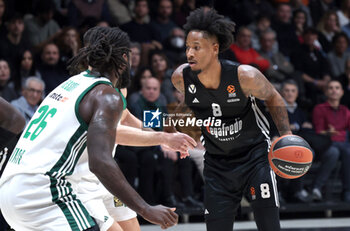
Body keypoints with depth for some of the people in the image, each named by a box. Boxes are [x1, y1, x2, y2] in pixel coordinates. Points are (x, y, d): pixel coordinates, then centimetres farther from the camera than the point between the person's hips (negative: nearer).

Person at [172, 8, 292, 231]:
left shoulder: (245, 76, -23)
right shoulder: (181, 78, -14)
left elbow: (273, 98, -3)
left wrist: (286, 135, -11)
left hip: (255, 154, -3)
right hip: (217, 162, 3)